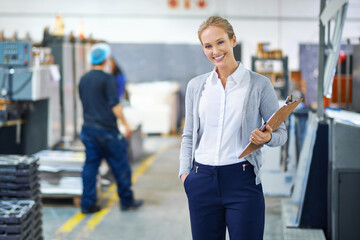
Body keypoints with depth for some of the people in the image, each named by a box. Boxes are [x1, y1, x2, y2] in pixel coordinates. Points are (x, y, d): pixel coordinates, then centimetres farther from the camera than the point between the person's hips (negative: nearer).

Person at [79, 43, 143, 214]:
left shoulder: (83, 80, 11)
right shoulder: (106, 79, -10)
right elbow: (114, 105, -16)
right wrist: (125, 124, -10)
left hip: (88, 128, 7)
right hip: (106, 129, -7)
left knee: (90, 166, 8)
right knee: (120, 166, 5)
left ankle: (87, 204, 6)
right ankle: (126, 200, 14)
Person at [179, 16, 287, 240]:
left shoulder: (259, 84, 0)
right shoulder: (196, 86, 10)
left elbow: (281, 132, 4)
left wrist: (267, 137, -18)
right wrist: (184, 171, 3)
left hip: (242, 179, -3)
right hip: (203, 180, 3)